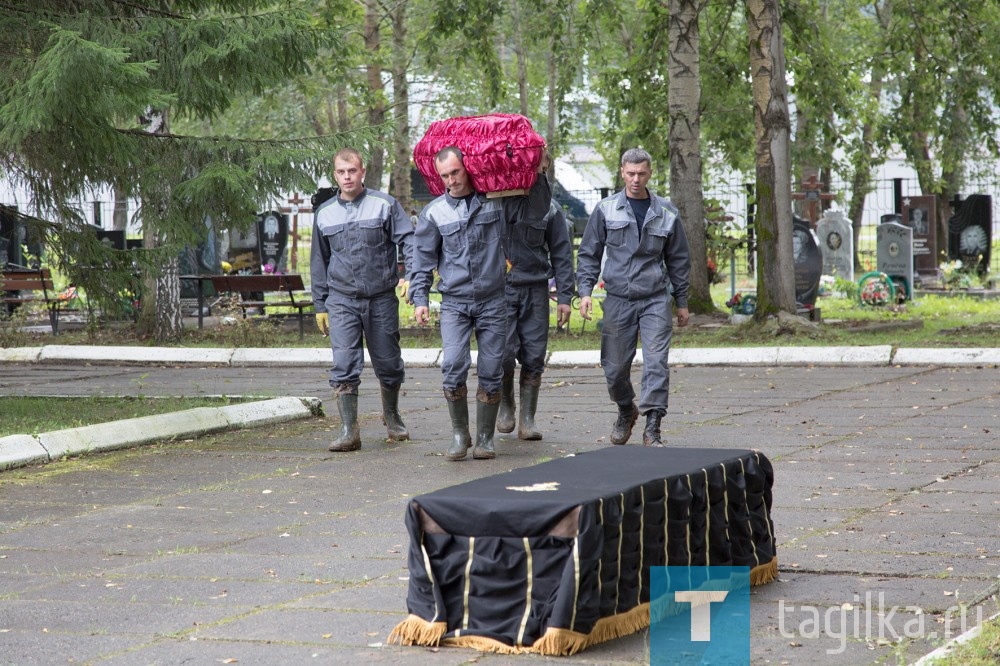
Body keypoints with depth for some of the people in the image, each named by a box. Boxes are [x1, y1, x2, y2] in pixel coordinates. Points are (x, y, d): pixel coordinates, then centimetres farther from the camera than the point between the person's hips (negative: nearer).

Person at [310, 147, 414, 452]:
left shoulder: (384, 205, 0)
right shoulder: (324, 213, 10)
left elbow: (408, 239, -4)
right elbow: (319, 262, 17)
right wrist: (320, 305, 15)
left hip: (381, 298, -1)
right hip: (341, 299, 1)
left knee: (388, 363, 9)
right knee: (344, 365, -10)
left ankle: (392, 416, 32)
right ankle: (349, 431, -9)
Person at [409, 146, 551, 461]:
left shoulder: (496, 201, 5)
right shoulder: (434, 213, 6)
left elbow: (534, 212, 10)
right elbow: (423, 260, 9)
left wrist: (537, 176, 0)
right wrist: (419, 298, 1)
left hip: (492, 302, 1)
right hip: (454, 302, -1)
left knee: (491, 372, 1)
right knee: (453, 366, -17)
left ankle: (485, 438, 13)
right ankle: (459, 433, -1)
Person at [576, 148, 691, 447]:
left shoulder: (666, 212, 7)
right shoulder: (606, 209, 4)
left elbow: (678, 259, 15)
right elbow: (589, 253, 8)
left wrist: (682, 302, 16)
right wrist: (585, 291, -3)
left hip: (656, 299, 0)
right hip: (618, 299, 0)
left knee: (656, 363, -11)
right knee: (615, 367, 6)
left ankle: (652, 427, -10)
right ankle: (626, 411, 33)